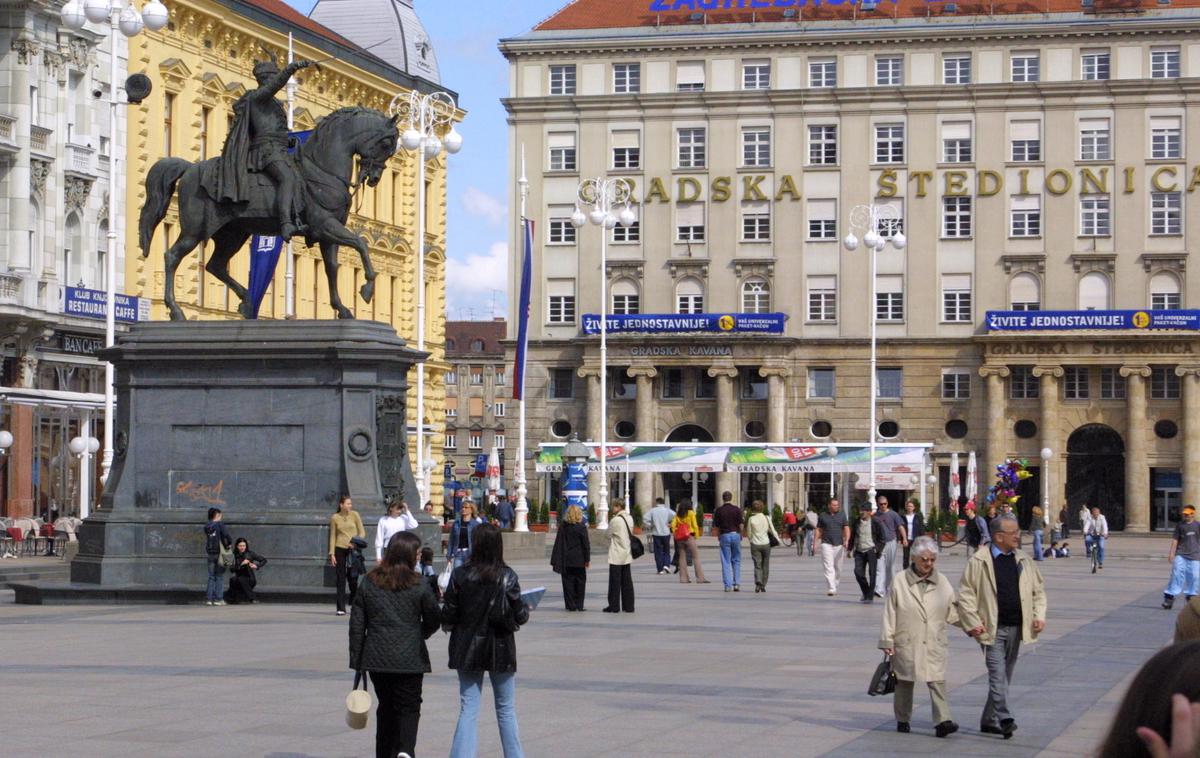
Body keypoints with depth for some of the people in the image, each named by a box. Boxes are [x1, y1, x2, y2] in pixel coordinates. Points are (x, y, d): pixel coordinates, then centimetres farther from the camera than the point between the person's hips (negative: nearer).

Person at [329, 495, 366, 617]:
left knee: (353, 578, 3)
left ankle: (355, 605, 22)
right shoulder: (334, 518, 2)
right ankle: (341, 608, 1)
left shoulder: (354, 515, 3)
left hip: (353, 549, 0)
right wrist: (332, 553, 0)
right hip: (340, 549, 0)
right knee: (341, 579, -1)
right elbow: (332, 536, 6)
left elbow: (362, 532, 4)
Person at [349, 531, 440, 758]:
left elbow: (357, 624, 3)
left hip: (376, 657, 3)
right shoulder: (419, 586, -7)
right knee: (408, 708, 1)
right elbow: (434, 620, 3)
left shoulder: (369, 584, 3)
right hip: (409, 658, -3)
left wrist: (356, 660, 7)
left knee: (386, 707, 16)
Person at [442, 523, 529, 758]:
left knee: (468, 710, 5)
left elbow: (448, 616, -6)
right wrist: (526, 610, 11)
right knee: (506, 710, 13)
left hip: (467, 650, 1)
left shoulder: (460, 575, -9)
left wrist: (449, 625, 16)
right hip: (500, 650, -1)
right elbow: (519, 616, -11)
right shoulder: (507, 576, -12)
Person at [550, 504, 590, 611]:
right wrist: (587, 559, 2)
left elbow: (558, 543, 2)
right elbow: (586, 544, -6)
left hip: (566, 560, 2)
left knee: (568, 582, 6)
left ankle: (570, 605, 4)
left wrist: (555, 560, 5)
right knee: (580, 582, 8)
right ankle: (579, 605, 8)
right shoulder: (581, 527, -8)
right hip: (578, 560, -2)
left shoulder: (563, 527, 0)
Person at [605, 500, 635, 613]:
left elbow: (609, 534, -5)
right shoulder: (630, 518, 6)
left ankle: (614, 606, 1)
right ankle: (628, 606, 10)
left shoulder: (615, 520, -16)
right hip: (627, 554, 7)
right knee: (627, 581, 9)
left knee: (615, 581, 0)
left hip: (616, 555, -7)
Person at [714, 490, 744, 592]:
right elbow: (741, 525, -3)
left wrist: (718, 538, 12)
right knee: (736, 561, 12)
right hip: (735, 534, 1)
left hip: (724, 535, -1)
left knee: (726, 562, 3)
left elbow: (716, 526, 0)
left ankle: (728, 585, -2)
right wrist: (740, 536, 11)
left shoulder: (719, 510, -1)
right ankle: (737, 584, 6)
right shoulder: (737, 509, -1)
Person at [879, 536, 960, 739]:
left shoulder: (942, 582, 7)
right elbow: (890, 613, 0)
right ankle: (902, 720, 23)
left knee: (938, 681, -11)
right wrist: (887, 640, -3)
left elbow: (953, 612, 14)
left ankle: (943, 721, -16)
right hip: (906, 643, -1)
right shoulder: (900, 582, -1)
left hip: (934, 644, 1)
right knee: (905, 682, 9)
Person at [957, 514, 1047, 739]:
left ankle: (989, 721, 21)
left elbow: (1038, 590, 17)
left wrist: (1039, 615, 3)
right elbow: (966, 593, -6)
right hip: (992, 628, -6)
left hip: (1016, 628, 6)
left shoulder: (1023, 561, 9)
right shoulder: (979, 561, -7)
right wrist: (973, 622, -13)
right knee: (997, 674, -12)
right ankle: (1004, 719, -17)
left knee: (1004, 676, 11)